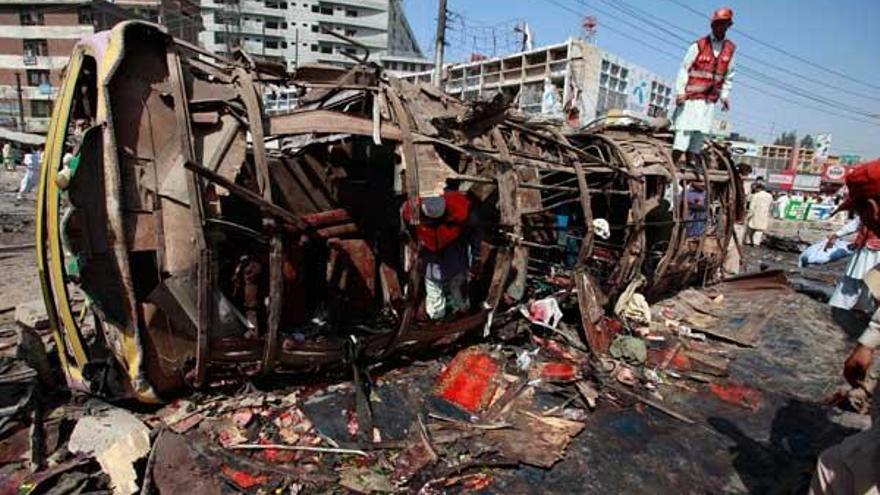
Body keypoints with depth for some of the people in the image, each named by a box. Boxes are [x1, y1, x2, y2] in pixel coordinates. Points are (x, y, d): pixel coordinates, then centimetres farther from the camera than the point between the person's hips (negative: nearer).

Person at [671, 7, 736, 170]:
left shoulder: (730, 49, 12)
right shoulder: (699, 45, -2)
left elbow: (728, 75, 16)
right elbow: (684, 69, -4)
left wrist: (725, 95, 9)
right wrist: (680, 92, -13)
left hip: (710, 100, 5)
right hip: (691, 96, -5)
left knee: (701, 131, 3)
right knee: (685, 129, -10)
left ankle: (692, 159, 8)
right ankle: (674, 161, -11)